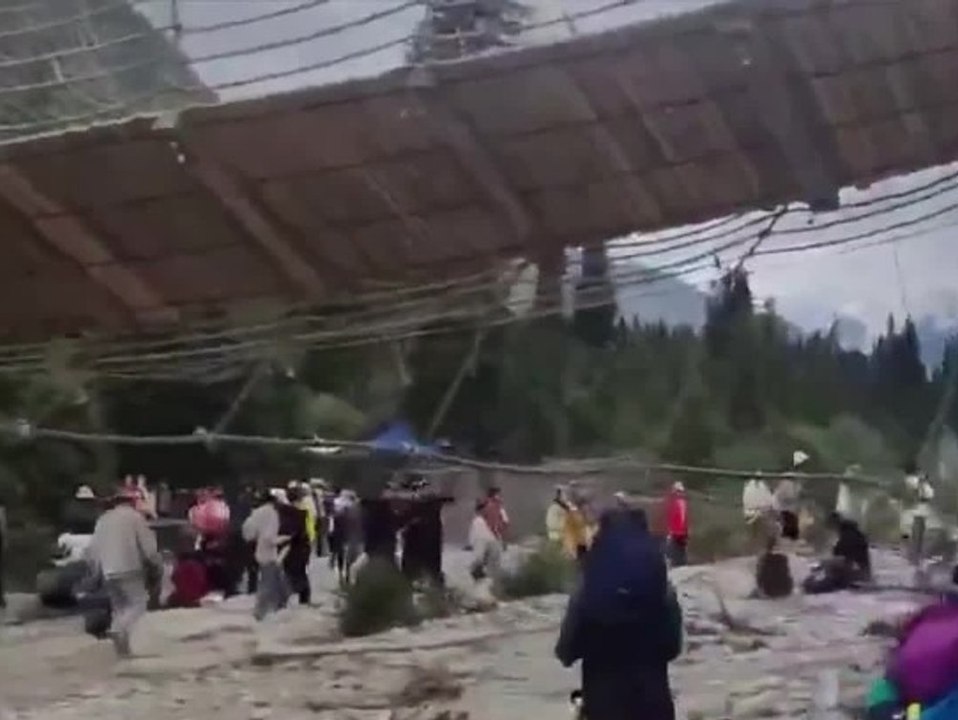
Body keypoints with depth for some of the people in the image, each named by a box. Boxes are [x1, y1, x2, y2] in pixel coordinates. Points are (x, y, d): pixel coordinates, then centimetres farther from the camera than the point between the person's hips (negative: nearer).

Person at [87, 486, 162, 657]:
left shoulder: (103, 519, 15)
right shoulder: (135, 517, -2)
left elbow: (93, 550, 15)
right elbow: (148, 548, -8)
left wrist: (100, 569, 25)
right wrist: (158, 566, 4)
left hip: (108, 573, 6)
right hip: (130, 570, -6)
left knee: (119, 607, 15)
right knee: (138, 603, -3)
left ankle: (122, 646, 9)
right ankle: (120, 629, -27)